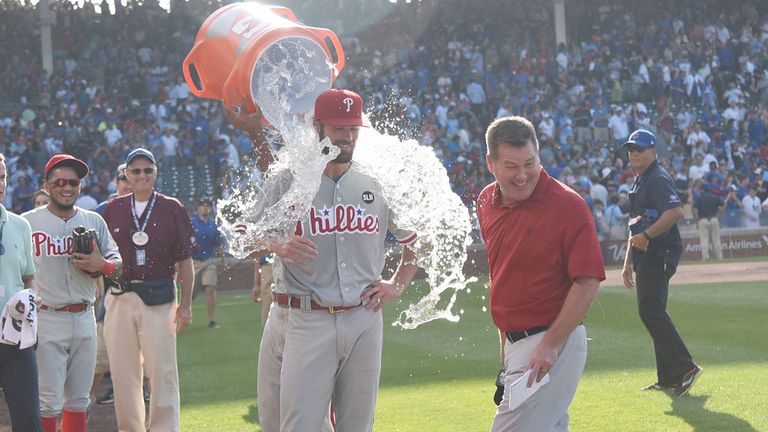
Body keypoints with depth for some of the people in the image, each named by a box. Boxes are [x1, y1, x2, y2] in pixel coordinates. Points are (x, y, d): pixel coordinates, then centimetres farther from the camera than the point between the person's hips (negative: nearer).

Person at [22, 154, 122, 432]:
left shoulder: (94, 221, 10)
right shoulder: (28, 222, -2)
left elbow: (117, 265, 13)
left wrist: (101, 265, -10)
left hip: (84, 318, 5)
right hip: (46, 319, -4)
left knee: (79, 399, 12)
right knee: (48, 403, -6)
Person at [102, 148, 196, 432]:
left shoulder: (172, 209, 2)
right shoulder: (114, 209, 9)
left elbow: (185, 260, 2)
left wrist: (186, 305, -3)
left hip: (159, 299, -3)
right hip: (120, 297, 3)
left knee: (162, 371, -5)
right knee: (123, 373, 7)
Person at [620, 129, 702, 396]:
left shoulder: (659, 179, -11)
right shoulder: (639, 182, 22)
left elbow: (676, 211, -28)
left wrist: (647, 236, -24)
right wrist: (628, 262, 25)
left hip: (659, 252, -11)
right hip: (645, 255, 11)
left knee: (650, 309, -20)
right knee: (651, 312, 10)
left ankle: (685, 368, -19)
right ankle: (668, 379, 13)